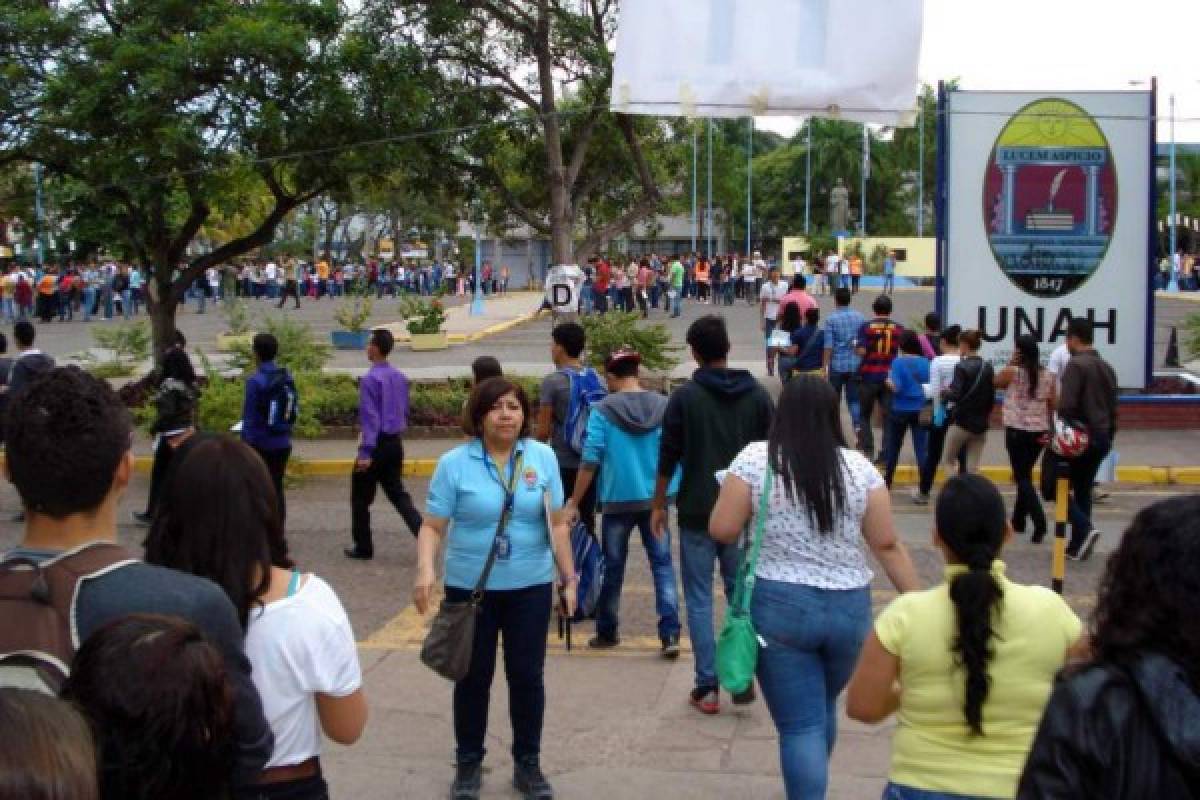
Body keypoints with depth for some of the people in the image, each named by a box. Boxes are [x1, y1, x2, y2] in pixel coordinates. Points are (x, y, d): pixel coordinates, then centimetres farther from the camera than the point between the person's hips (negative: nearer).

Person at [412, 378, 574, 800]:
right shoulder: (455, 463, -9)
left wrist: (568, 578, 3)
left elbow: (557, 524, 3)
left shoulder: (543, 457, -2)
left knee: (527, 675, 9)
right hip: (470, 587, -1)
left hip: (530, 587, 2)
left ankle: (528, 764, 24)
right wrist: (425, 569, -25)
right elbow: (432, 526, -9)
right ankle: (469, 763, 26)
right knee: (473, 677, 10)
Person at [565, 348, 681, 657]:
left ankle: (607, 632, 25)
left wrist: (574, 502, -3)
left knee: (613, 567, 13)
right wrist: (674, 490, 16)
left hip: (618, 500, -1)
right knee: (662, 564, 5)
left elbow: (590, 461, -12)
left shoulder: (602, 411, -11)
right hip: (656, 499, 2)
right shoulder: (663, 406, -3)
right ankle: (670, 634, -4)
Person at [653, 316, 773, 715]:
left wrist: (659, 505, 7)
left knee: (699, 599, 5)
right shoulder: (757, 395, 1)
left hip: (697, 512, -2)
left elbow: (668, 456, -4)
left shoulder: (685, 396, -7)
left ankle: (707, 687, 4)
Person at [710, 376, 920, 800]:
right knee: (823, 708, 25)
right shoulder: (860, 467, -1)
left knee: (800, 724, 3)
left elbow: (721, 531, -7)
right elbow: (888, 544, 0)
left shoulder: (754, 459, -7)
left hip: (778, 607, -3)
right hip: (850, 608, 4)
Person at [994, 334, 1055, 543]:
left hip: (1016, 430, -5)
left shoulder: (1012, 372, -9)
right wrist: (1050, 430, 9)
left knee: (1023, 478, -3)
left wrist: (1010, 363, 3)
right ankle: (1019, 519, 29)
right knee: (1025, 474, 20)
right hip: (1039, 432, 5)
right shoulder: (1047, 376, 2)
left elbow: (996, 382, 10)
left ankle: (1039, 521, -20)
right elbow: (1053, 404, 3)